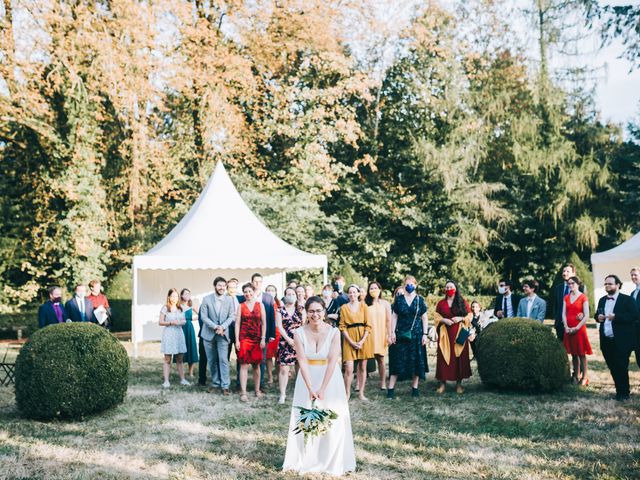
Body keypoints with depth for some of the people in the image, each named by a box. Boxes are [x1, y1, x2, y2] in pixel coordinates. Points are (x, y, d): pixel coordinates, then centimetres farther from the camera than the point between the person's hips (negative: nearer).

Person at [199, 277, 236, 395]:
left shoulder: (229, 299, 0)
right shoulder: (206, 299, -2)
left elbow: (231, 316, 0)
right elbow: (203, 316, -5)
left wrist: (222, 327, -15)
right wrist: (215, 327, -15)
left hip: (223, 333, -1)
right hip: (209, 333, 1)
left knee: (223, 360, -9)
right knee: (212, 361, 8)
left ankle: (225, 386, -6)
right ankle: (215, 383, 21)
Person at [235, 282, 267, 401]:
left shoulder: (260, 305, 4)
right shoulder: (241, 306, 4)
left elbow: (264, 323, 4)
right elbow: (237, 323, 2)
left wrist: (263, 338, -3)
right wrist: (237, 340, -5)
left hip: (257, 338, 1)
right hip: (244, 338, -1)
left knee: (256, 365, 7)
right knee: (244, 365, -5)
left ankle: (257, 390, 19)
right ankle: (243, 392, -5)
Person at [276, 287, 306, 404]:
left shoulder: (301, 310, 8)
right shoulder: (280, 310, 6)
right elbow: (279, 326, -2)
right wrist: (289, 339, -11)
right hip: (285, 341, -1)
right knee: (283, 368, -4)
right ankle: (282, 394, 2)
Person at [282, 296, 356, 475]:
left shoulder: (334, 332, -13)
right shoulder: (299, 334, -11)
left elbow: (332, 362, -17)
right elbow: (302, 362, -14)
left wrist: (322, 389, -21)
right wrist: (310, 389, -21)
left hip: (330, 380, -1)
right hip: (307, 379, 1)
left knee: (332, 420, 2)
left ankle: (332, 462, 17)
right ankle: (305, 461, 17)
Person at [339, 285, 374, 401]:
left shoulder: (363, 306, 5)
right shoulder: (344, 307, 4)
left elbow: (368, 325, 1)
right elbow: (342, 326, 1)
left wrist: (362, 341, -10)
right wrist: (351, 342, -9)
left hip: (363, 338, 1)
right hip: (349, 339, -1)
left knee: (362, 367, 5)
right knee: (349, 368, -9)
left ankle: (361, 393, 16)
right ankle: (347, 394, 2)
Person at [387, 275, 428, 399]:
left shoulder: (420, 300, 3)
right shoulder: (399, 299, 4)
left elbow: (424, 318, 4)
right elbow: (394, 316, 4)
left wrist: (425, 334, -3)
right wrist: (392, 333, -3)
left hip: (416, 335, 1)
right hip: (401, 334, 0)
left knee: (416, 361, 4)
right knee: (398, 361, -1)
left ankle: (415, 388, 14)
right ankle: (391, 389, -1)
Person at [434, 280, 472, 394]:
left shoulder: (463, 302, 6)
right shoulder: (441, 303, 9)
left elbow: (470, 315, 6)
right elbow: (436, 318, 9)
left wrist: (461, 318, -11)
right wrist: (444, 320, -10)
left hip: (459, 334, 0)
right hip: (445, 334, 1)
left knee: (459, 357, -1)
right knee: (444, 357, -4)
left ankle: (459, 383, 5)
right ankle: (443, 383, 1)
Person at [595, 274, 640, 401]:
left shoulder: (627, 299, -6)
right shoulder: (602, 300, 15)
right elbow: (597, 315, 20)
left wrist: (616, 317, -24)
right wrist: (598, 317, -4)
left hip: (621, 341, -6)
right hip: (606, 341, 6)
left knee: (621, 368, -3)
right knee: (612, 367, 10)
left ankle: (624, 393, 9)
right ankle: (619, 391, 21)